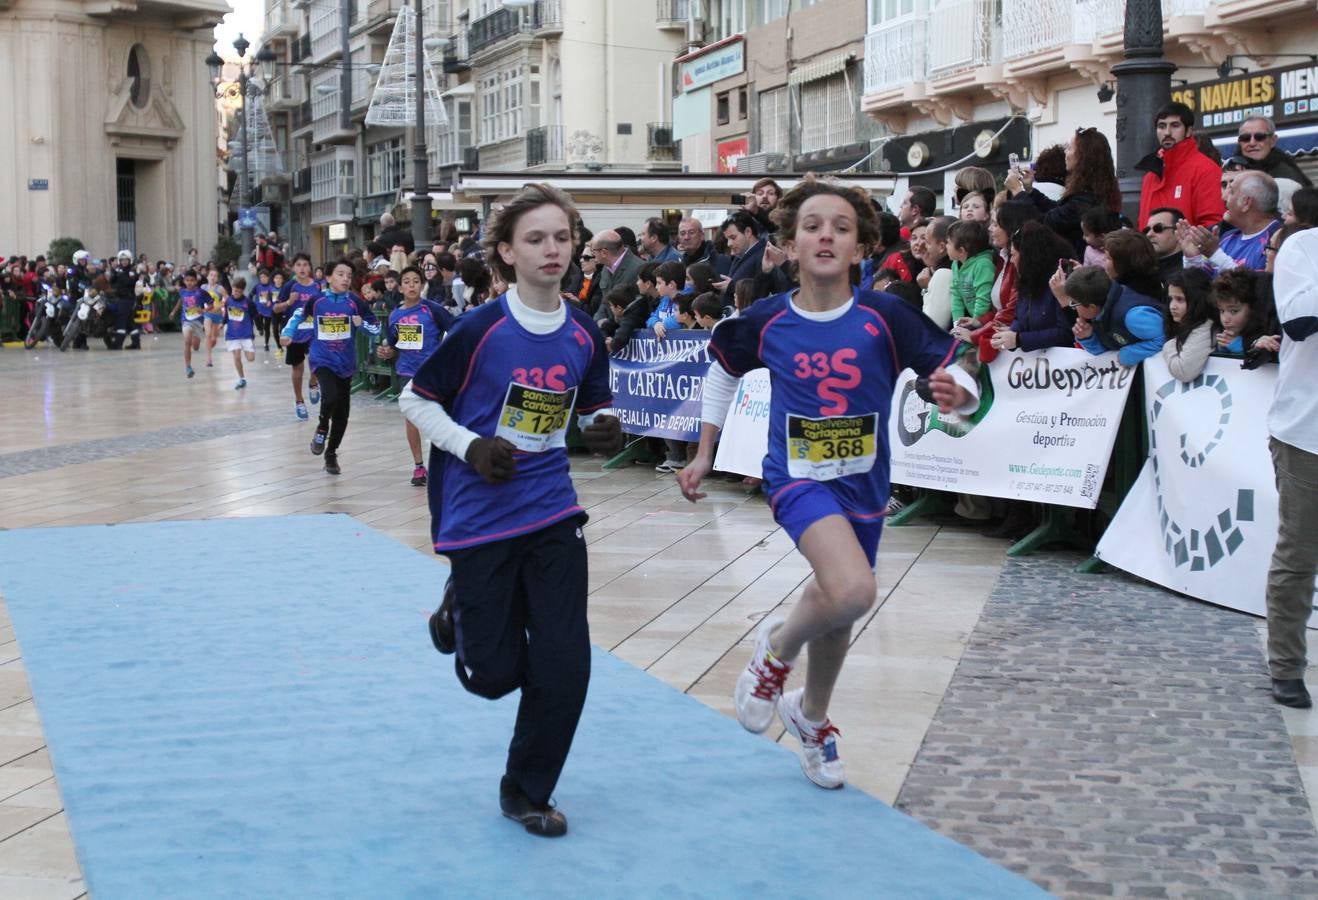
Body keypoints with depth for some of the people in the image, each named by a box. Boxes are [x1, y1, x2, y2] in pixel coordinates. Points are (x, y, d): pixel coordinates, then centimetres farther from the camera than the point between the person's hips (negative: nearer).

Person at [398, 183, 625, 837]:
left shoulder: (584, 335, -2)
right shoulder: (480, 329, -14)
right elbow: (414, 401, -5)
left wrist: (606, 430, -9)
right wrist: (470, 446, -18)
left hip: (553, 513, 3)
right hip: (480, 518, -3)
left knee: (565, 666, -2)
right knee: (495, 674, 3)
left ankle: (527, 791, 21)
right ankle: (458, 611, 38)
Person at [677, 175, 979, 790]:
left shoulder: (884, 318, -12)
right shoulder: (766, 322, -9)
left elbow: (960, 381, -9)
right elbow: (722, 372, 11)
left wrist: (955, 394, -33)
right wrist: (704, 455, 14)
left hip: (862, 485, 3)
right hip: (799, 478, -2)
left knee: (838, 608, 18)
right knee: (854, 590, -29)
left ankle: (811, 717, 47)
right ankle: (777, 650, 3)